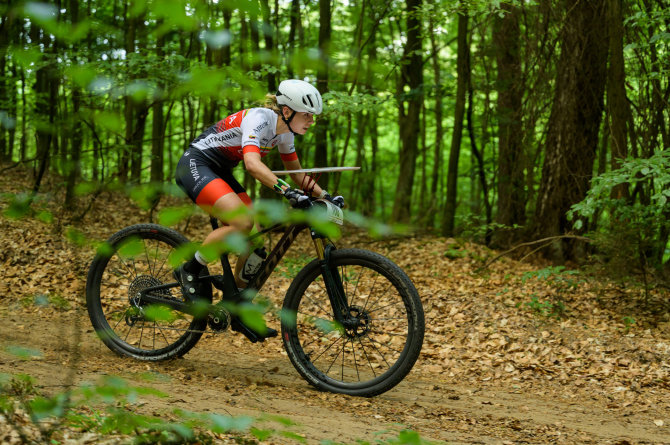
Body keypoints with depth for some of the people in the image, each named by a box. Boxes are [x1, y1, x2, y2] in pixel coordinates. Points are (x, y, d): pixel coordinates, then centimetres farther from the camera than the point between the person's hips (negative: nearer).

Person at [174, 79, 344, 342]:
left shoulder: (284, 132, 3)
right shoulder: (259, 119, -24)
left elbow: (297, 174, 13)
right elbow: (252, 163, -40)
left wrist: (325, 196, -2)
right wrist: (288, 192, -50)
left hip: (219, 172, 9)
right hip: (195, 166, -9)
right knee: (242, 223, -28)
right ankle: (191, 270, -9)